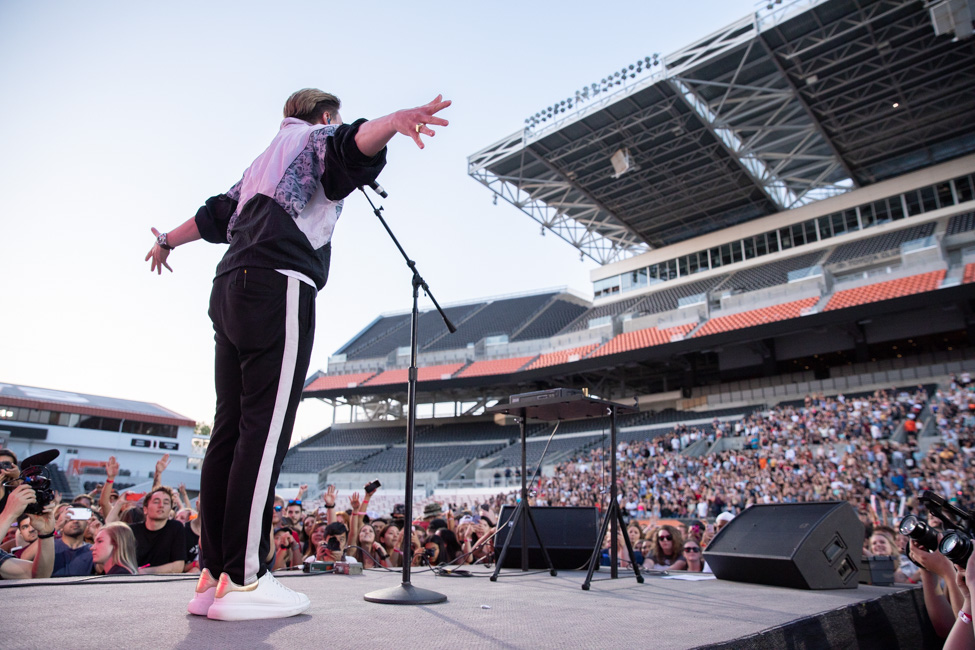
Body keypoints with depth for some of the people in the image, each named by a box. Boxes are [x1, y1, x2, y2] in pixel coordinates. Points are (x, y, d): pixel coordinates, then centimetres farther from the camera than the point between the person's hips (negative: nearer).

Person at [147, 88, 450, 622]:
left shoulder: (263, 161, 34)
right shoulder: (315, 139, 11)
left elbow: (215, 214, 44)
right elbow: (349, 146, -15)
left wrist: (169, 241, 61)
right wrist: (394, 121, -35)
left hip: (231, 288, 9)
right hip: (280, 285, -9)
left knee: (229, 429, 3)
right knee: (265, 430, -14)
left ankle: (213, 574, 4)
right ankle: (243, 582, -15)